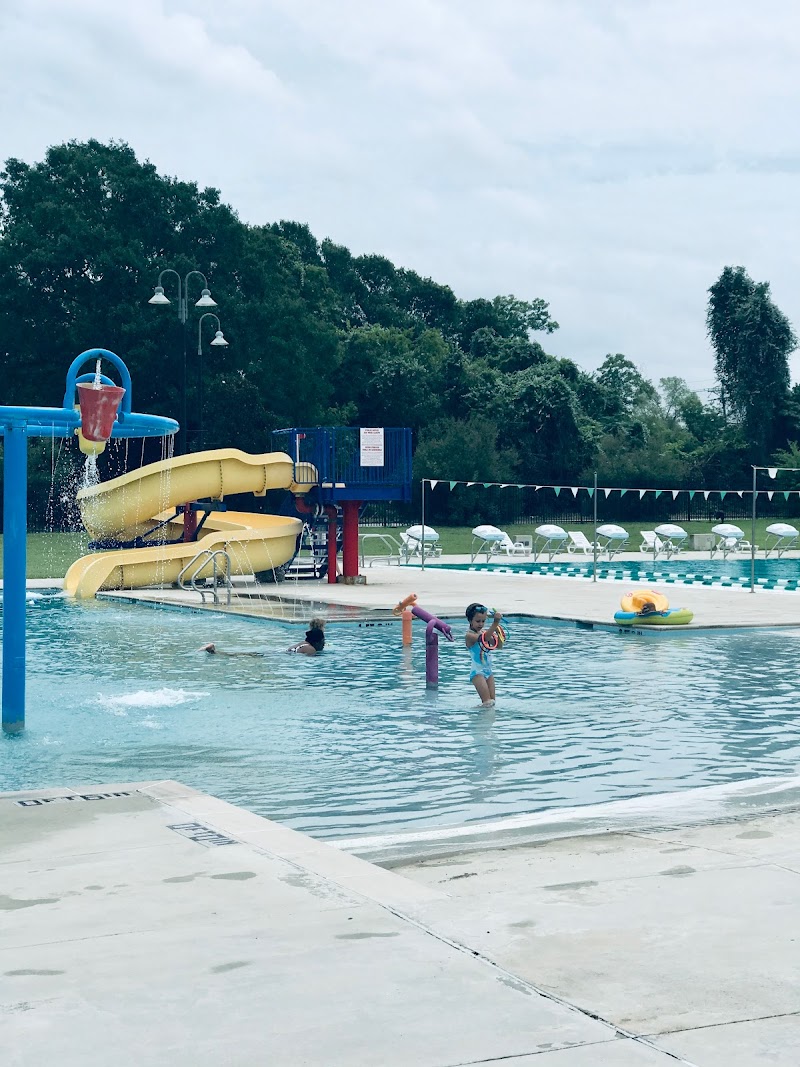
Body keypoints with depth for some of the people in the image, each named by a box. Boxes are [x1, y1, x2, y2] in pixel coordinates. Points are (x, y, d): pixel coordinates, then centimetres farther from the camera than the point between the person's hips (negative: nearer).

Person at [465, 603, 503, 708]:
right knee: (488, 703, -14)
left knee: (492, 702, 6)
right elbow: (483, 638, -31)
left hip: (488, 670, 7)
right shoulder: (469, 635, -14)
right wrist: (495, 622, -39)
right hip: (477, 671, -7)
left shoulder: (484, 632, 9)